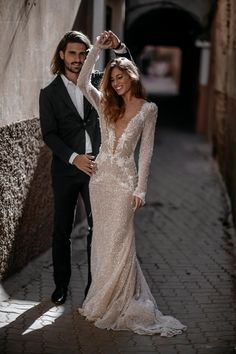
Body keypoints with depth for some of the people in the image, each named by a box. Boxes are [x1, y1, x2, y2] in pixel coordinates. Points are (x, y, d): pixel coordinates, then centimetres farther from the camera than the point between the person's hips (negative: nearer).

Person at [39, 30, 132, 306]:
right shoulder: (49, 93, -1)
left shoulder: (96, 82, 4)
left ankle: (94, 283, 17)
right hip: (66, 170, -1)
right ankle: (61, 284, 24)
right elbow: (49, 134, -7)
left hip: (96, 167, 1)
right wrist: (74, 158, -19)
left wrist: (118, 48, -15)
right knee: (62, 230, 10)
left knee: (97, 227, 5)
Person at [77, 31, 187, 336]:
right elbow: (82, 83, -7)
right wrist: (97, 48, -8)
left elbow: (146, 151, -3)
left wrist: (141, 188, -7)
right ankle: (103, 298, 21)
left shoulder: (148, 109, 0)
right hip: (100, 175, 4)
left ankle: (118, 304, 9)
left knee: (118, 240, -3)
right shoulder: (105, 104, 9)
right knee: (102, 238, 9)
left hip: (125, 179, -4)